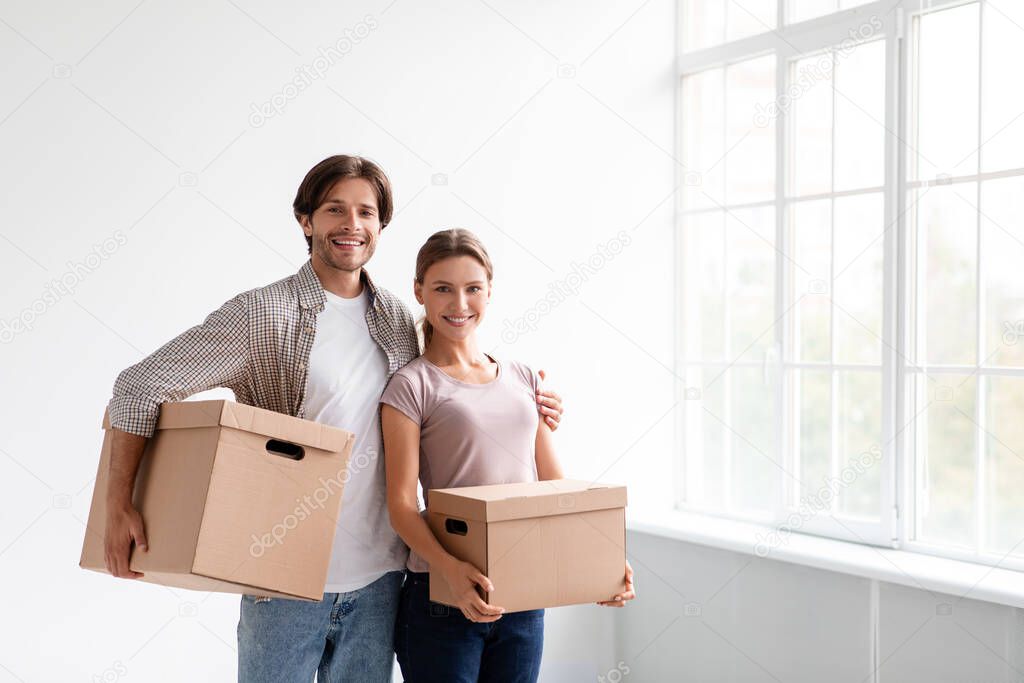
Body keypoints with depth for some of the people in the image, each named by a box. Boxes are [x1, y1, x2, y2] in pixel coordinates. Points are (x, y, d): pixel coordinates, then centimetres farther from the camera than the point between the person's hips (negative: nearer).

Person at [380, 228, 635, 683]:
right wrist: (450, 569, -27)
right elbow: (402, 504, -11)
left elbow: (554, 484, 11)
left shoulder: (525, 381, 10)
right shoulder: (412, 386, -5)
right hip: (443, 594, -4)